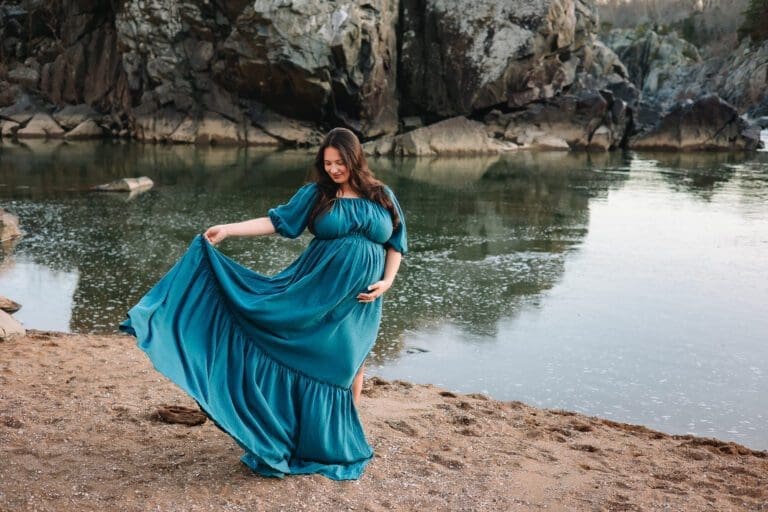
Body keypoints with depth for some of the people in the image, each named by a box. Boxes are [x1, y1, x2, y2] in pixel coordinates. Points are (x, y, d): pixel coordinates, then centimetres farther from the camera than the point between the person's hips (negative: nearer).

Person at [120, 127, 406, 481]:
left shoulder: (382, 197, 3)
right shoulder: (316, 194, 1)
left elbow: (396, 243, 8)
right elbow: (277, 221, -2)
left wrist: (386, 281, -6)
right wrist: (229, 229, -9)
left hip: (360, 298, 0)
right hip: (318, 292, 0)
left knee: (348, 365, 7)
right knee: (309, 361, 0)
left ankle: (343, 439, 22)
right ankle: (305, 437, 13)